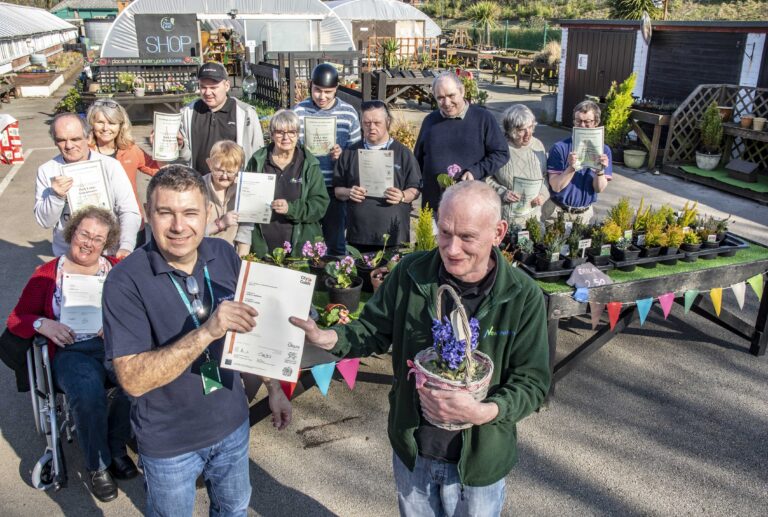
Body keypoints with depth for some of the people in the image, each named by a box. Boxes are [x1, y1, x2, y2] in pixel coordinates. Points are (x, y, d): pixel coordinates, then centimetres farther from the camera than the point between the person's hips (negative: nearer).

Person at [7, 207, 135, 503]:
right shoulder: (47, 274, 11)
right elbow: (16, 319, 9)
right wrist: (43, 325, -12)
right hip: (71, 351, -1)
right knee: (89, 393, -32)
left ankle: (116, 446, -2)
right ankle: (97, 464, -5)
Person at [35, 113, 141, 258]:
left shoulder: (111, 166, -5)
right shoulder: (46, 171, 1)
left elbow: (130, 212, -7)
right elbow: (44, 221, 2)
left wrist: (126, 247, -21)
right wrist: (56, 196, -16)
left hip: (110, 255, -2)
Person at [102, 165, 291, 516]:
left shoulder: (225, 256, -9)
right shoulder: (125, 282, -23)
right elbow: (133, 379, -27)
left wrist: (273, 387, 5)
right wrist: (206, 332, -37)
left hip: (232, 424, 4)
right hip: (169, 442, -4)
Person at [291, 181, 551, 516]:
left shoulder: (523, 296, -19)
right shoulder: (410, 273, -12)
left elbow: (533, 381, -15)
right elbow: (374, 331, -2)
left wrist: (483, 412, -32)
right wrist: (328, 338, -23)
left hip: (478, 461, -2)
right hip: (412, 451, 2)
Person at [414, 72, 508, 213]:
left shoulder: (483, 118, -2)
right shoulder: (430, 120, 9)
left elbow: (501, 153, -1)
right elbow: (418, 159, 18)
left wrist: (475, 171, -15)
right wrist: (420, 187, 7)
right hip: (433, 203, 3)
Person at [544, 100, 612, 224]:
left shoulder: (603, 150, -4)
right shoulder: (560, 148, -13)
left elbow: (599, 189, -5)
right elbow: (556, 186, -17)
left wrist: (600, 171, -23)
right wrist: (572, 168, -31)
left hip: (585, 213, 3)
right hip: (558, 211, -3)